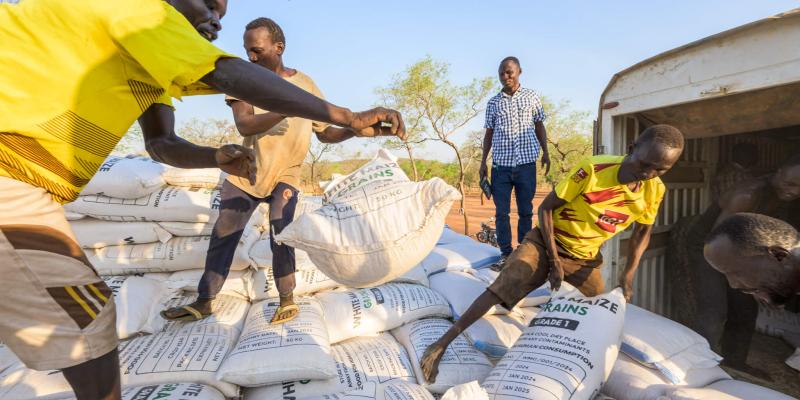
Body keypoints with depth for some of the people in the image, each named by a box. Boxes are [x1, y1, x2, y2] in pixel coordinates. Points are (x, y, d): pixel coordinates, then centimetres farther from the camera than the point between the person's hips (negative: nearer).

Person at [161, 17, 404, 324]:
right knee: (222, 237, 8)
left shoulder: (305, 85, -6)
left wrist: (353, 130, -21)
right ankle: (203, 303, 22)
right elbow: (244, 125, -25)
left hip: (285, 176, -2)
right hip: (246, 172, 2)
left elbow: (325, 133, -1)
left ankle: (287, 300, 2)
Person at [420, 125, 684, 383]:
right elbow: (546, 208, -16)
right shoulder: (592, 170, -25)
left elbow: (643, 232, 9)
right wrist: (554, 260, -18)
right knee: (501, 289, -21)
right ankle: (441, 344, -18)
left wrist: (628, 276, -2)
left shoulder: (655, 189, -9)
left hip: (586, 259, 5)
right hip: (547, 242, -5)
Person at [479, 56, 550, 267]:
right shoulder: (493, 102, 10)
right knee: (501, 212, 1)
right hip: (500, 164, 1)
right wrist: (483, 161, 8)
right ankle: (505, 253, 10)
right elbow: (489, 133, 12)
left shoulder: (532, 97, 8)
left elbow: (539, 126, 13)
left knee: (526, 211, 7)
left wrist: (545, 152, 4)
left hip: (526, 163, 0)